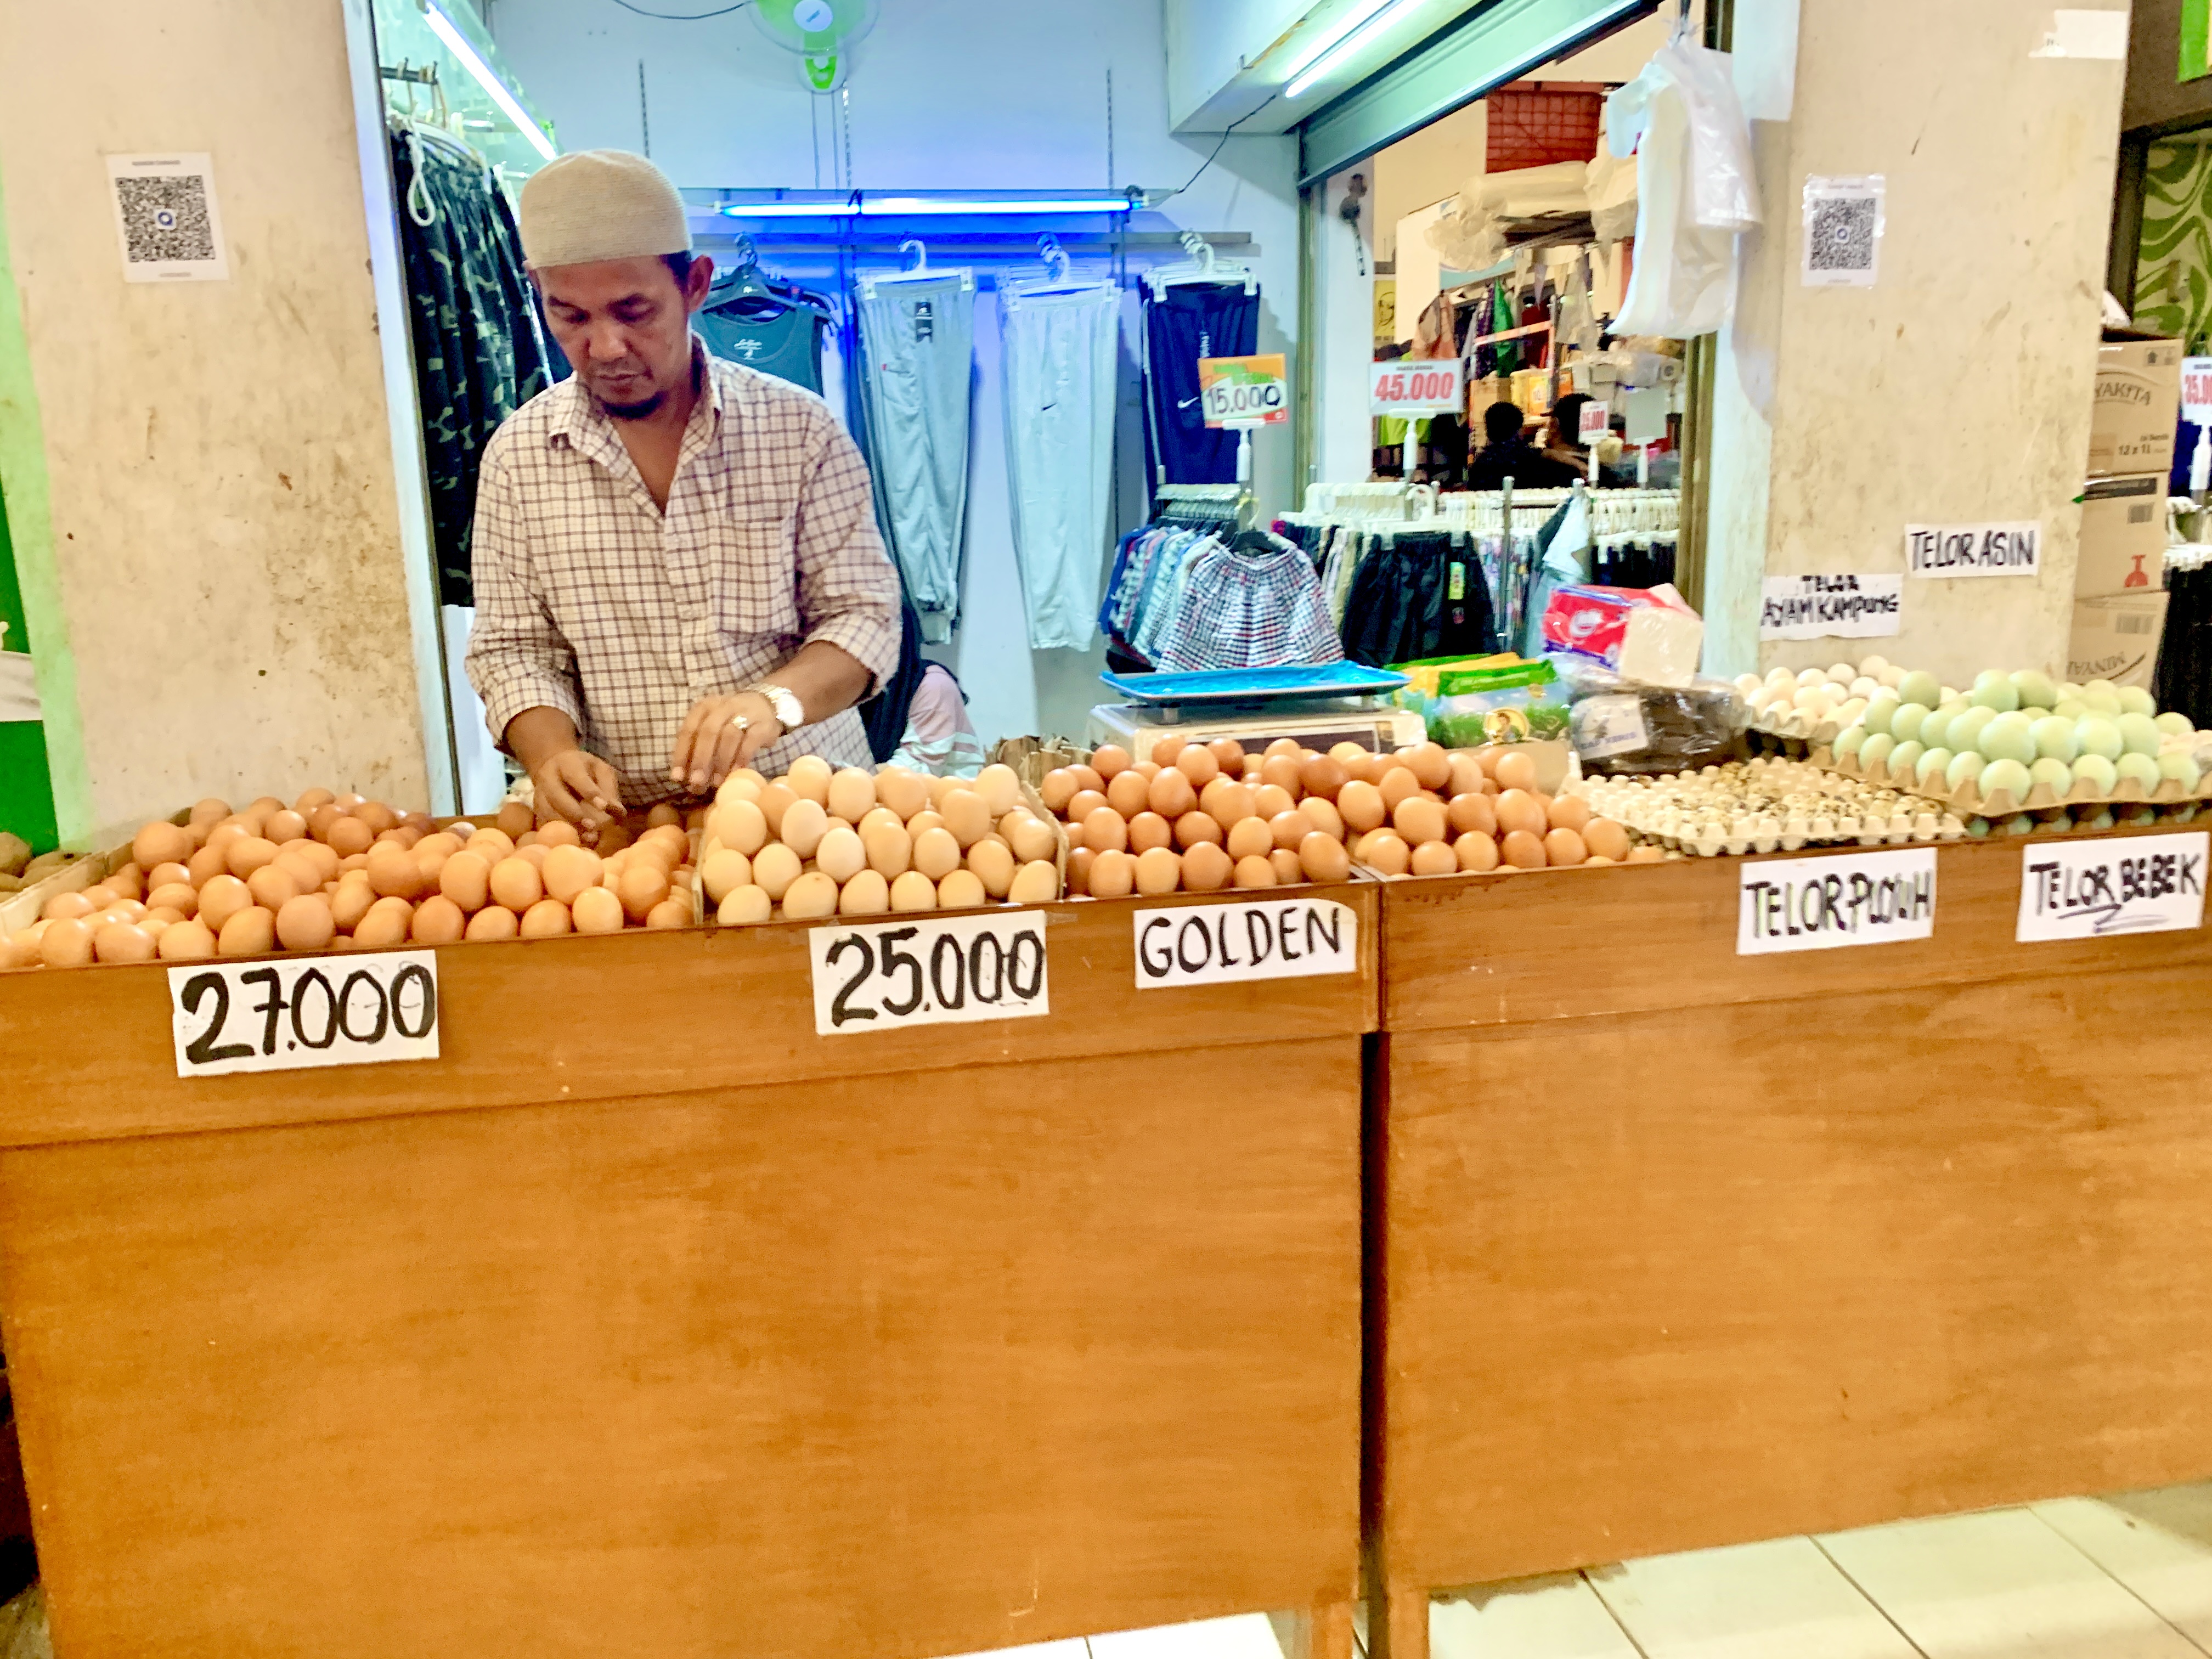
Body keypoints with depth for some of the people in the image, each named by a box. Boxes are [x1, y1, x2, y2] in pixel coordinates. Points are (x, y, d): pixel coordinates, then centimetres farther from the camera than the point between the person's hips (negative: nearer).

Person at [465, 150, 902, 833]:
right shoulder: (517, 455, 6)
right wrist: (550, 753, -12)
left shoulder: (800, 429, 0)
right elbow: (513, 650, 9)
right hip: (623, 822, 2)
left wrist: (776, 699, -19)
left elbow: (863, 616, 1)